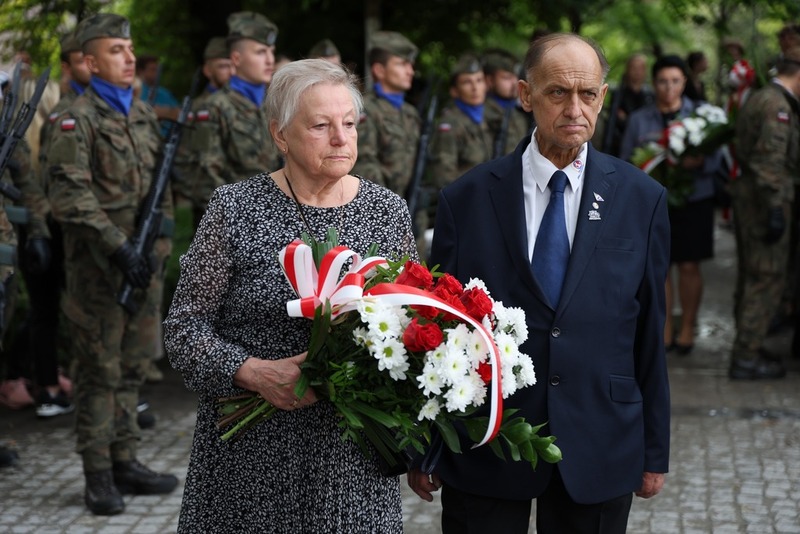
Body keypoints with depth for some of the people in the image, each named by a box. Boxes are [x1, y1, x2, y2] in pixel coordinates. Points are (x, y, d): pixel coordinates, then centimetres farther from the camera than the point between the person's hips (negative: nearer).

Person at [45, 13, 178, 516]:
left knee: (132, 368, 12)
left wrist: (161, 243, 4)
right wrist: (119, 248, -21)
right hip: (99, 267, -6)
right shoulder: (77, 120, -9)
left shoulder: (146, 115, 13)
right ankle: (99, 477, 6)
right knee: (101, 374, -1)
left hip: (143, 263, 6)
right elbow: (70, 195, -17)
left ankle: (126, 462, 21)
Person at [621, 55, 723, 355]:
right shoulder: (639, 120, 5)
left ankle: (687, 328, 15)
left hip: (693, 199, -1)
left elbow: (716, 160, -2)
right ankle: (664, 330, 12)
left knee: (689, 265, 2)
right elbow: (626, 162, 9)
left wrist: (699, 163, -23)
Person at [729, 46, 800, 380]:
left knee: (751, 278, 16)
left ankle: (747, 349, 26)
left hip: (748, 197, 10)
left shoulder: (758, 99, 15)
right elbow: (770, 161, -23)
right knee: (767, 280, -5)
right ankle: (746, 359, -3)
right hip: (767, 199, -10)